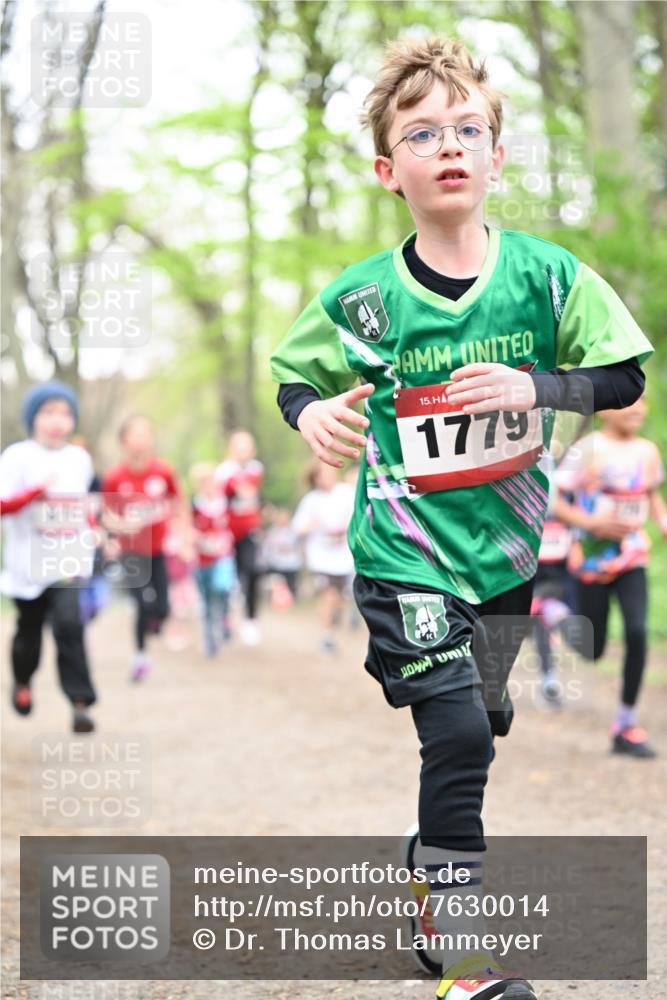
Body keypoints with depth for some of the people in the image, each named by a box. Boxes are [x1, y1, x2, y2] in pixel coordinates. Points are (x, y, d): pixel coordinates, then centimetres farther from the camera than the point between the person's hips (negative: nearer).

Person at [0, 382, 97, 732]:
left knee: (69, 625, -16)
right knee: (29, 631, 14)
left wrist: (94, 533, 8)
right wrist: (38, 489, -31)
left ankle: (80, 701, -14)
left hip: (69, 562, 2)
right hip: (29, 564, -1)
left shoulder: (80, 459, 5)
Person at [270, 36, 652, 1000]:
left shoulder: (548, 275, -9)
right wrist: (312, 415, -18)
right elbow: (295, 377, 5)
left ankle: (434, 859, 48)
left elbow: (623, 379, -2)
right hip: (405, 550, -4)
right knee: (458, 732, -13)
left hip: (504, 541, 4)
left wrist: (532, 387, -18)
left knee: (485, 718, 19)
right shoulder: (360, 298, -11)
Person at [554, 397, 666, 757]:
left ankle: (626, 727, -3)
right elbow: (552, 500, -12)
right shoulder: (588, 450, -13)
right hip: (592, 557, -4)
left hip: (632, 555, 4)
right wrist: (592, 523, -22)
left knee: (637, 632, -15)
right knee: (592, 650, 3)